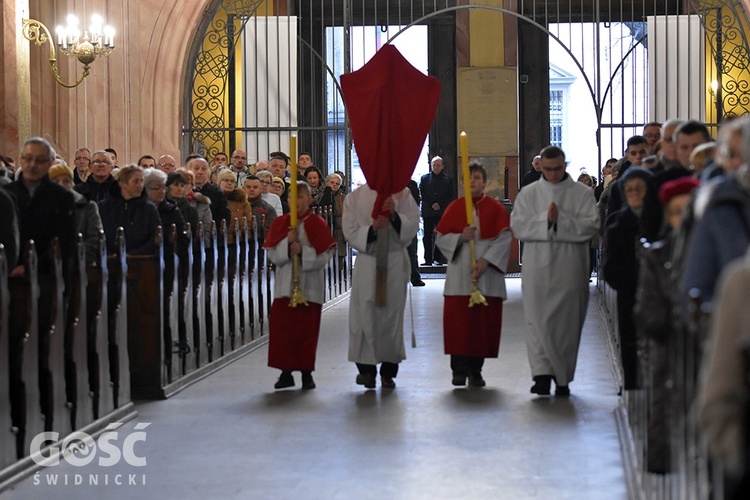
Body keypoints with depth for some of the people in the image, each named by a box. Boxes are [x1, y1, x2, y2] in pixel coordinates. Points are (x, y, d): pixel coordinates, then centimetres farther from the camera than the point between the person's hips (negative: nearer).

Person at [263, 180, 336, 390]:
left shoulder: (317, 224, -1)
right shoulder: (280, 223, 6)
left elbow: (324, 256, -8)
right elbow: (272, 255, -1)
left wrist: (302, 251, -21)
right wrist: (287, 242, -17)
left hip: (309, 286, -2)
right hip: (284, 285, 2)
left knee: (307, 331, 2)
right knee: (282, 329, 0)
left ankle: (306, 373, 11)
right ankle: (286, 372, 10)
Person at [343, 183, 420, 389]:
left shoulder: (402, 195, 4)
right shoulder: (354, 198, 4)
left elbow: (412, 227, -3)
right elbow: (351, 233, -2)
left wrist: (395, 215, -21)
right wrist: (372, 228, -20)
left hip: (395, 263, 1)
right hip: (367, 262, 0)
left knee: (392, 313, 4)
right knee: (365, 314, -5)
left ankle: (389, 371, 12)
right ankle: (366, 368, 4)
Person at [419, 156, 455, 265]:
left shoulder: (448, 179, 9)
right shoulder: (424, 178, 10)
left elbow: (451, 196, 3)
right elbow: (422, 194, 2)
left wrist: (440, 204, -9)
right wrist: (432, 205, -10)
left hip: (442, 212, 0)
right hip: (428, 211, 0)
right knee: (427, 236, -2)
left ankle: (438, 258, 5)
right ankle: (428, 259, 0)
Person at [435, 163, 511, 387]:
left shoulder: (496, 209, 4)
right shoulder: (454, 208, 8)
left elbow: (503, 239, -3)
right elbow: (440, 238, 7)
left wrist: (485, 261, -15)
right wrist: (460, 237, -12)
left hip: (487, 275, -1)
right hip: (459, 275, 1)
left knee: (483, 322, -1)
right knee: (458, 321, -3)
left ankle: (476, 370, 7)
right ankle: (459, 370, 5)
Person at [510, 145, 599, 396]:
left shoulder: (582, 193, 6)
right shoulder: (528, 194, 9)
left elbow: (590, 226, -6)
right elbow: (518, 226, -2)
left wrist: (560, 220, -16)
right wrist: (545, 219, -15)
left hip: (570, 269, 0)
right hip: (537, 268, 0)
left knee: (567, 321, 4)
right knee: (538, 319, -9)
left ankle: (563, 378, 13)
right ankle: (542, 373, -12)